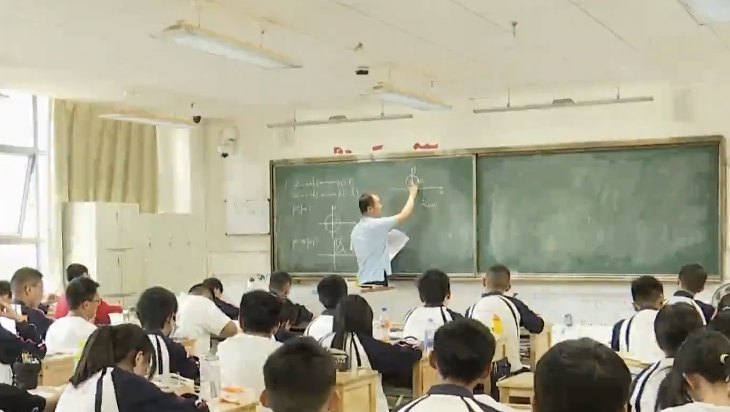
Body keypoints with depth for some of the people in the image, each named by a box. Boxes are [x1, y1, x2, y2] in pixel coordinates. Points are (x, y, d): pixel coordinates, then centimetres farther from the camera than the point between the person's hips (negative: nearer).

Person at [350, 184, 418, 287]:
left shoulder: (355, 230, 9)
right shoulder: (377, 225, -14)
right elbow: (404, 215, -7)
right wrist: (412, 194, 8)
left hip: (363, 281, 8)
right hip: (376, 281, -8)